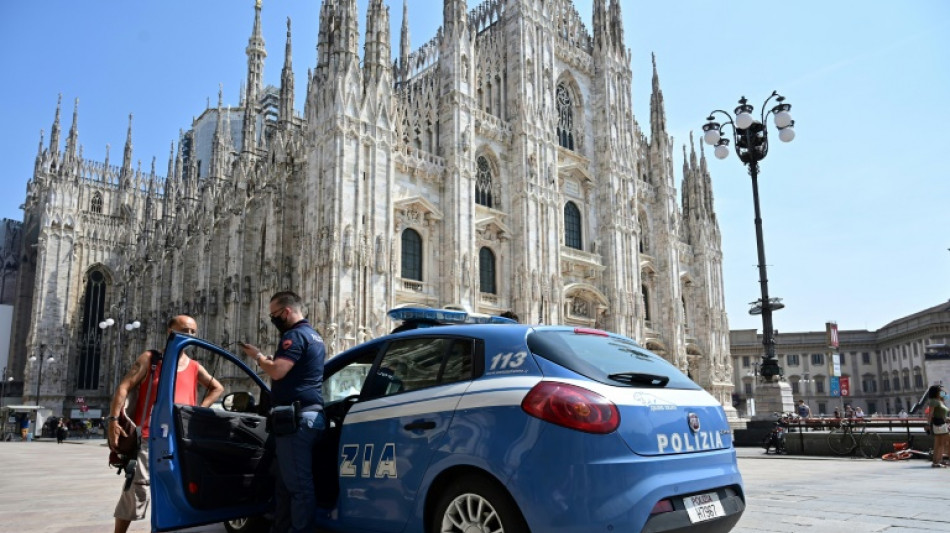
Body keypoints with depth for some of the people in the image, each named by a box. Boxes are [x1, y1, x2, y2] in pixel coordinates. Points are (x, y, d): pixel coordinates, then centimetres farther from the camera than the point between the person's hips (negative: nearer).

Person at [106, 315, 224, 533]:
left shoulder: (195, 367, 13)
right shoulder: (150, 359, 3)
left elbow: (217, 388, 25)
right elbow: (124, 387, -3)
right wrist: (113, 419, -15)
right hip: (148, 439, -4)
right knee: (137, 491, -6)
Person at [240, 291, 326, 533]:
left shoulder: (296, 335, -11)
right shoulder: (313, 335, 21)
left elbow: (277, 372, -21)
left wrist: (258, 356, -4)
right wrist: (268, 359, 20)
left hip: (297, 417, -11)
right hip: (311, 414, 11)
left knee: (298, 484, -7)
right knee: (287, 483, 17)